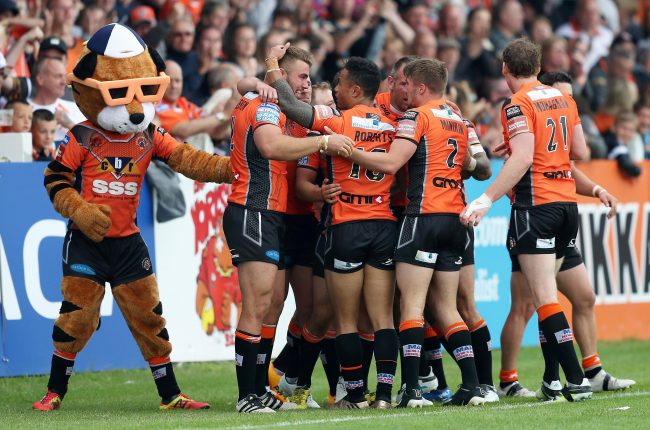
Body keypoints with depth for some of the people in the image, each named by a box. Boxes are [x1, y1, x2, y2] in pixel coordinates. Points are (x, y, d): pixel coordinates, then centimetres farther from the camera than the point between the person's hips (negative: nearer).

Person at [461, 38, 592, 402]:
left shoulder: (518, 105, -9)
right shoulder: (564, 99, 12)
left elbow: (523, 158, -21)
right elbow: (581, 152, 14)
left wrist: (488, 198, -25)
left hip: (535, 205, -7)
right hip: (567, 204, 7)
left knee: (546, 298, -9)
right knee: (546, 295, 14)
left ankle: (577, 381, -16)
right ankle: (553, 380, 12)